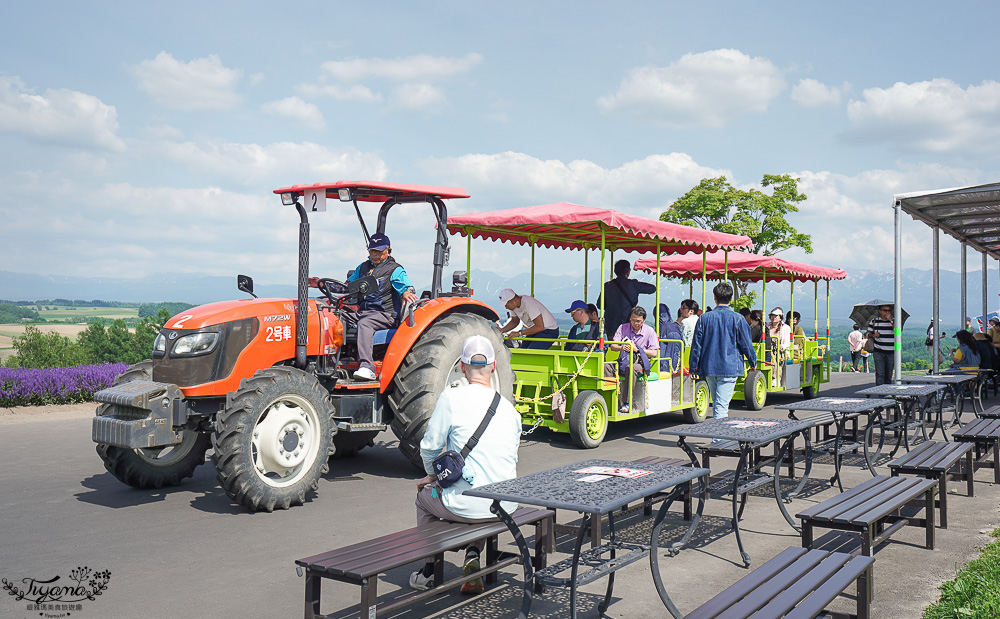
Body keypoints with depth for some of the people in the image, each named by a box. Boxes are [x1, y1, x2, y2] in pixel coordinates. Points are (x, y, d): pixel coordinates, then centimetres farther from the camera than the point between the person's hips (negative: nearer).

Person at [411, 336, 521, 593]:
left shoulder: (451, 398, -10)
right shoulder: (509, 407, 6)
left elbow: (429, 447, -6)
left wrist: (433, 475, 19)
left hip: (468, 506, -4)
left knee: (424, 496, 27)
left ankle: (429, 572, 34)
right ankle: (474, 554, 18)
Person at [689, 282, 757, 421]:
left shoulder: (704, 318, 0)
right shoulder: (737, 319, -6)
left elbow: (696, 345, 3)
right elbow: (746, 344, 0)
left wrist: (693, 367, 11)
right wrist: (753, 362, 16)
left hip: (709, 367, 3)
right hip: (730, 367, -3)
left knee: (716, 403, 19)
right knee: (722, 405, -6)